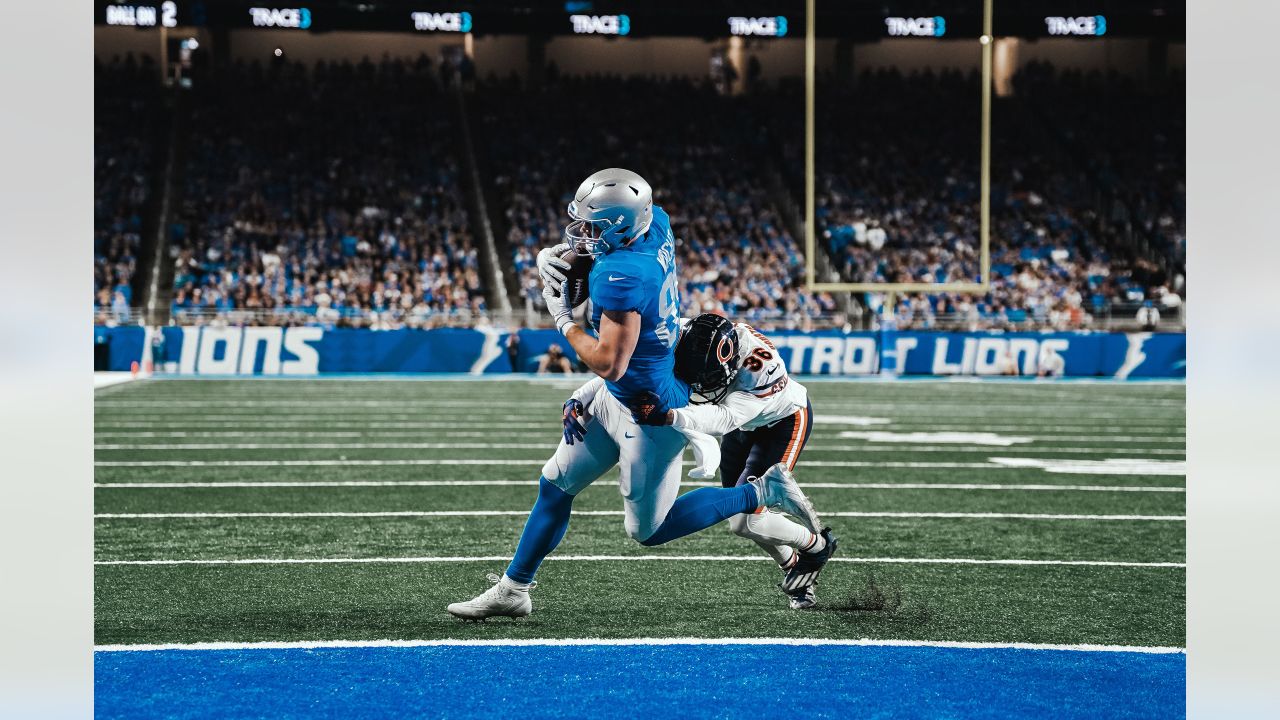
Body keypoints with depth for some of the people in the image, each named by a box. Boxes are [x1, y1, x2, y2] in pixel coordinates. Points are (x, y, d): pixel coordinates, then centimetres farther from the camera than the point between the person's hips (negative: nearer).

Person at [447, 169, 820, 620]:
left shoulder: (622, 277, -32)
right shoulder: (655, 222, -7)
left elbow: (609, 364, -30)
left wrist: (563, 320, -15)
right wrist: (552, 255, -1)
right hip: (619, 398, 10)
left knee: (648, 531, 6)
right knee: (555, 486, 16)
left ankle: (763, 493, 11)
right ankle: (512, 590, 28)